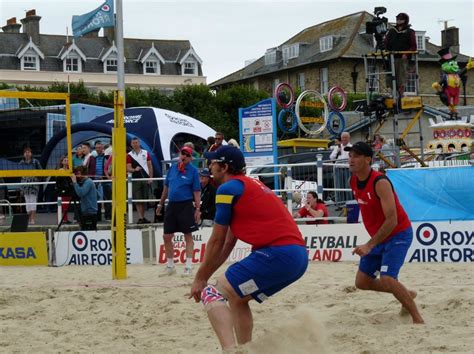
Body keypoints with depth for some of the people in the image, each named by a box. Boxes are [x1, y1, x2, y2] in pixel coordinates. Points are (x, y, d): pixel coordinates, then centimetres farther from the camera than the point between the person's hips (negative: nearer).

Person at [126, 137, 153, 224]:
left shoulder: (146, 153, 9)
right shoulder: (129, 155, 3)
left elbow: (150, 166, 8)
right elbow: (128, 168, -4)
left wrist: (151, 177, -2)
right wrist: (134, 169, -25)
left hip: (146, 178, 2)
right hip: (136, 179, -2)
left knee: (145, 199, 4)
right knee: (138, 199, -6)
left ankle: (143, 217, 14)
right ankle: (140, 218, -8)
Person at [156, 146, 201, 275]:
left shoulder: (193, 171, -5)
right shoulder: (173, 167, 9)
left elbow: (197, 191, -7)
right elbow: (166, 186, 16)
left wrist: (197, 209, -13)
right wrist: (160, 204, 18)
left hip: (186, 206, -5)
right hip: (172, 205, 6)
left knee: (188, 236, -1)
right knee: (167, 236, 7)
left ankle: (188, 266, 3)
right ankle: (170, 266, 20)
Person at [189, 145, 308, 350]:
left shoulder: (228, 188, -2)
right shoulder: (248, 185, 26)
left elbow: (216, 242, 2)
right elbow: (228, 244, 29)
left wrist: (200, 279, 12)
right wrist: (206, 276, 29)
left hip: (278, 254, -9)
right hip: (298, 255, 9)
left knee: (212, 294, -6)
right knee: (237, 297, 26)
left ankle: (229, 350, -23)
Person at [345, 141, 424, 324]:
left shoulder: (380, 182, -26)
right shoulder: (353, 182, -1)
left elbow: (392, 221, -31)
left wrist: (370, 245, -34)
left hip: (398, 235, -9)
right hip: (378, 236, 9)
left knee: (386, 279, -24)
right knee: (362, 282, 7)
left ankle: (418, 319, -10)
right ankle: (406, 294, 27)